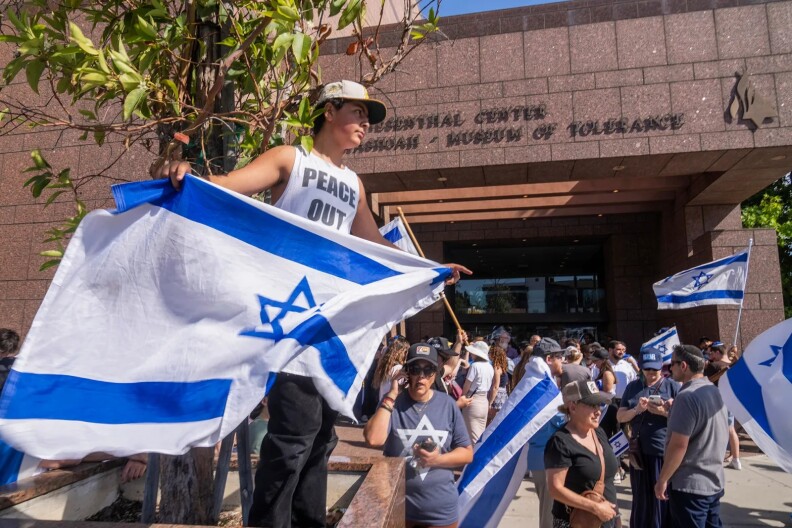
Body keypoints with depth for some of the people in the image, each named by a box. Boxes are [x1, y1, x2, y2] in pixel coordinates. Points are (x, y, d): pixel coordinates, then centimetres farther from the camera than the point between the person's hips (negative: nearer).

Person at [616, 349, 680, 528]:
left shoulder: (673, 386, 0)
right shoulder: (633, 387, 7)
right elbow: (620, 417, 5)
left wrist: (664, 412, -18)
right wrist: (637, 410, -14)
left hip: (667, 452, -2)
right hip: (641, 452, 3)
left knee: (664, 499, 5)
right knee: (642, 500, 13)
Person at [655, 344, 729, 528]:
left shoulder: (687, 396, -22)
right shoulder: (714, 391, 6)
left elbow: (678, 445, -23)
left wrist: (662, 479, -14)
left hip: (690, 485, -9)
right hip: (714, 481, 9)